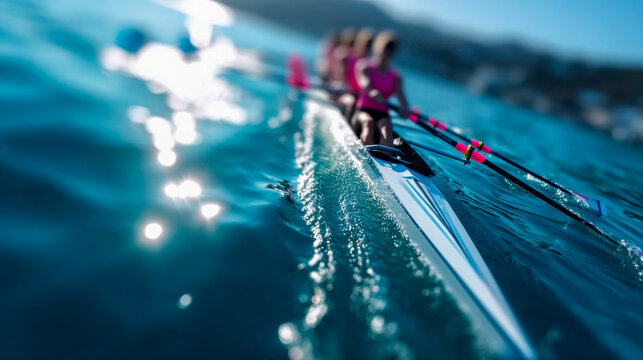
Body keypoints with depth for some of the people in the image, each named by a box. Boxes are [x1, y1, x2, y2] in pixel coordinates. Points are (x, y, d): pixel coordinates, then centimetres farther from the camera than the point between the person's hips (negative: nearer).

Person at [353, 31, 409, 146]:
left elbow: (401, 96, -7)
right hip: (363, 110, -1)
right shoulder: (366, 68, 4)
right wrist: (372, 93, -43)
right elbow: (365, 84, -18)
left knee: (386, 126, -31)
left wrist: (404, 108, -31)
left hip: (382, 113, 2)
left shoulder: (395, 77, 11)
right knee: (369, 122, -34)